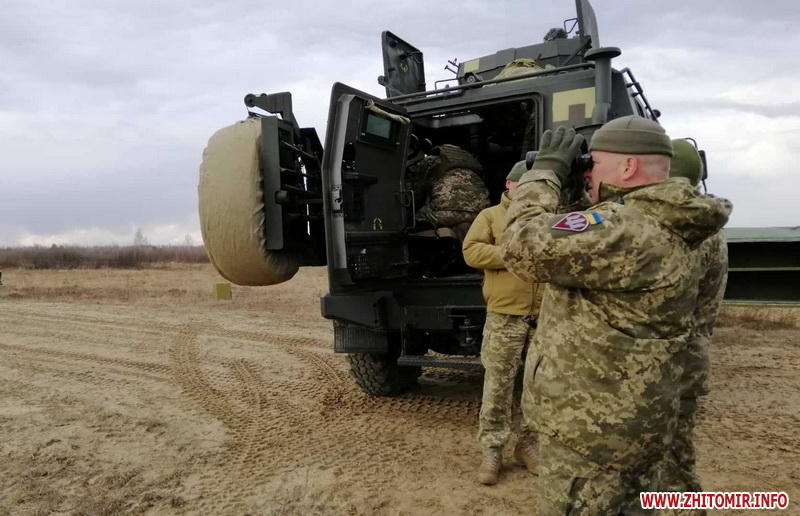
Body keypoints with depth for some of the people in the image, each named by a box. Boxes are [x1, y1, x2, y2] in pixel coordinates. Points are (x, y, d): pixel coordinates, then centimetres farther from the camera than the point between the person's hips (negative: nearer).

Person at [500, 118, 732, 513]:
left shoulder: (625, 229, -24)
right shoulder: (664, 228, 10)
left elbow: (526, 246, -30)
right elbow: (578, 250, 18)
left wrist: (546, 172, -15)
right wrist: (568, 196, 5)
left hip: (592, 431, -10)